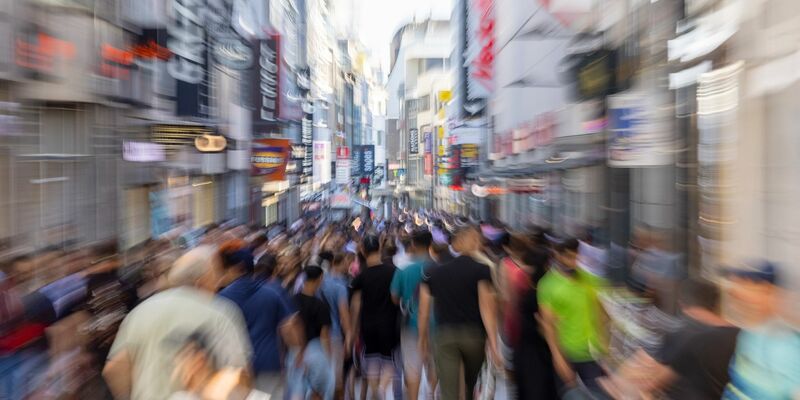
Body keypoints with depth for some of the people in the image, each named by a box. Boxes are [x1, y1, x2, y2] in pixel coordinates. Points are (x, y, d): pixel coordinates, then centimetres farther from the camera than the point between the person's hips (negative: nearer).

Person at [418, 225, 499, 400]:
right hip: (474, 334, 0)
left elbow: (424, 311, 3)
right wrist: (493, 342, -13)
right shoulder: (482, 270, -8)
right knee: (472, 385, 28)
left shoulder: (433, 272, 1)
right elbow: (486, 308, -15)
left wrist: (422, 339, 14)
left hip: (443, 335, 0)